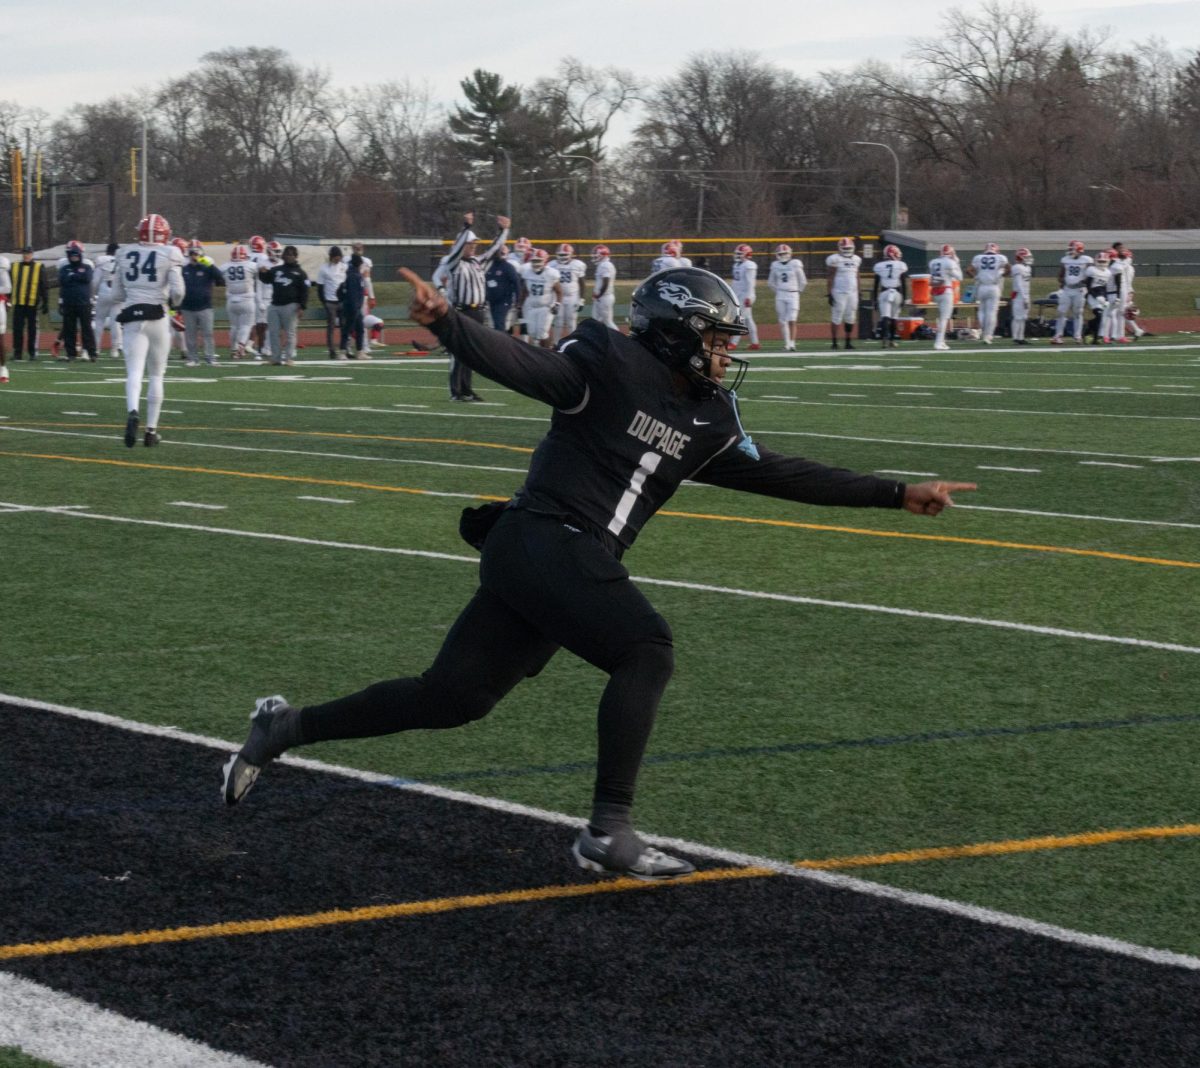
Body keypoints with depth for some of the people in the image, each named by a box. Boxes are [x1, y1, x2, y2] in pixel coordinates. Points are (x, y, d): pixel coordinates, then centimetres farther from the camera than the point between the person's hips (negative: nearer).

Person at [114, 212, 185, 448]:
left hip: (131, 317, 1)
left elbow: (117, 294, 12)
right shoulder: (169, 255, -3)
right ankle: (151, 429, 12)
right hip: (157, 317, -1)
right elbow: (177, 291, -11)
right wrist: (173, 302, 11)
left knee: (134, 372, -6)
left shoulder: (125, 255, 7)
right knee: (156, 374, 11)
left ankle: (132, 412, -34)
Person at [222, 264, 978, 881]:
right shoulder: (611, 365, -6)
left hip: (579, 566, 8)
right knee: (646, 651, -19)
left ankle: (287, 728, 18)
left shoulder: (707, 421, 16)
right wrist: (446, 322, -35)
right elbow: (524, 368, -17)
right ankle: (610, 831, -18)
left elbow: (782, 475, 20)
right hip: (544, 542, -8)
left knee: (451, 698, 6)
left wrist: (898, 495, 20)